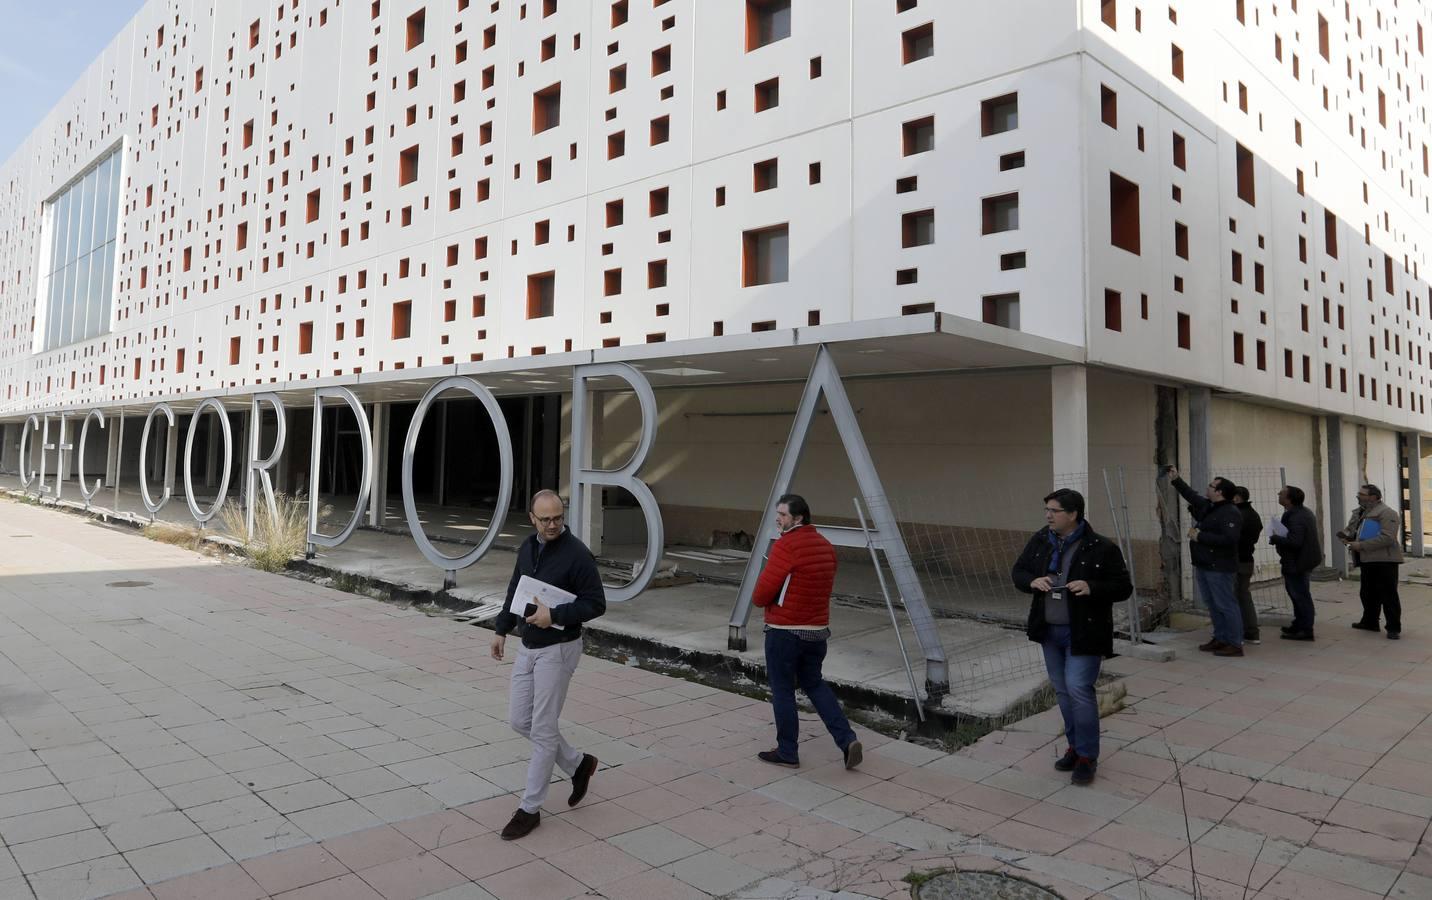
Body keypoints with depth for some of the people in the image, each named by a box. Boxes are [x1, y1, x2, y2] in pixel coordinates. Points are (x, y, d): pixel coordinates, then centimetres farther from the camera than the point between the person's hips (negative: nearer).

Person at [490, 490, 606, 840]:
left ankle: (530, 809, 14)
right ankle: (578, 764, 30)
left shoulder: (577, 554, -17)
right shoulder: (527, 548, 5)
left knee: (542, 729, 0)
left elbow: (596, 604, -16)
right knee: (520, 720, 12)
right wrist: (502, 629, 12)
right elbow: (515, 592, 17)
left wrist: (555, 615, -24)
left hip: (558, 649, -8)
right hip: (528, 647, 8)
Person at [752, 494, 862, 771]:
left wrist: (760, 599, 5)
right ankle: (847, 740, 10)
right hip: (818, 630, 7)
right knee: (814, 683, 21)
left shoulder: (785, 545, -18)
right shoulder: (825, 545, 7)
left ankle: (787, 752, 17)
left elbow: (762, 593, -17)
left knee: (782, 690, 7)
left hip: (784, 631, -7)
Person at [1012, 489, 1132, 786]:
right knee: (1062, 691, 14)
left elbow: (1123, 588, -8)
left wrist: (1091, 588, -25)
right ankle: (1075, 746, 30)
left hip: (1083, 633, -6)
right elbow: (1018, 571, 11)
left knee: (1079, 689, -10)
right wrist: (1032, 581, -11)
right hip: (1049, 630, 6)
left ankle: (1087, 756, 4)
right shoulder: (1040, 540, 3)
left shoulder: (1101, 548, -13)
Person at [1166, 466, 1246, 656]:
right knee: (1213, 605, 15)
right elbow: (1192, 495, 30)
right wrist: (1176, 479, 28)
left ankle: (1235, 644, -1)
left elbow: (1229, 539, -29)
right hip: (1203, 566, 10)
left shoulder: (1230, 513, -17)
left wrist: (1200, 536, -22)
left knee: (1225, 605, -6)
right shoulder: (1206, 507, 12)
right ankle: (1220, 638, 24)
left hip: (1219, 568, -10)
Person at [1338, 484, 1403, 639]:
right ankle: (1370, 622, 31)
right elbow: (1351, 528, 23)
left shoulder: (1386, 513, -13)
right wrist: (1345, 535, -2)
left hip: (1383, 561, -9)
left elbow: (1387, 537, -23)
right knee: (1367, 593, 18)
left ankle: (1394, 628, 0)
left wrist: (1361, 545, -23)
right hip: (1367, 561, 9)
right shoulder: (1359, 512, 15)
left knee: (1388, 595, -5)